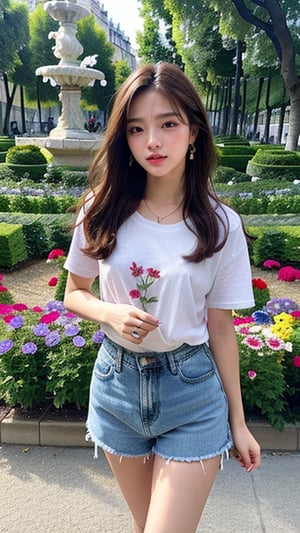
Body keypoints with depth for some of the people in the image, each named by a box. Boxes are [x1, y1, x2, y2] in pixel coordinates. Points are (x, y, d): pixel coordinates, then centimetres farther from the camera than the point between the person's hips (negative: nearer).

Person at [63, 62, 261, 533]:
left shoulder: (220, 225, -10)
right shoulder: (103, 212, -7)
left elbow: (220, 327, -3)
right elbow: (74, 294, 4)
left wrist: (238, 422, 2)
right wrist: (112, 313, -18)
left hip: (193, 392, -1)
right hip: (117, 383, 2)